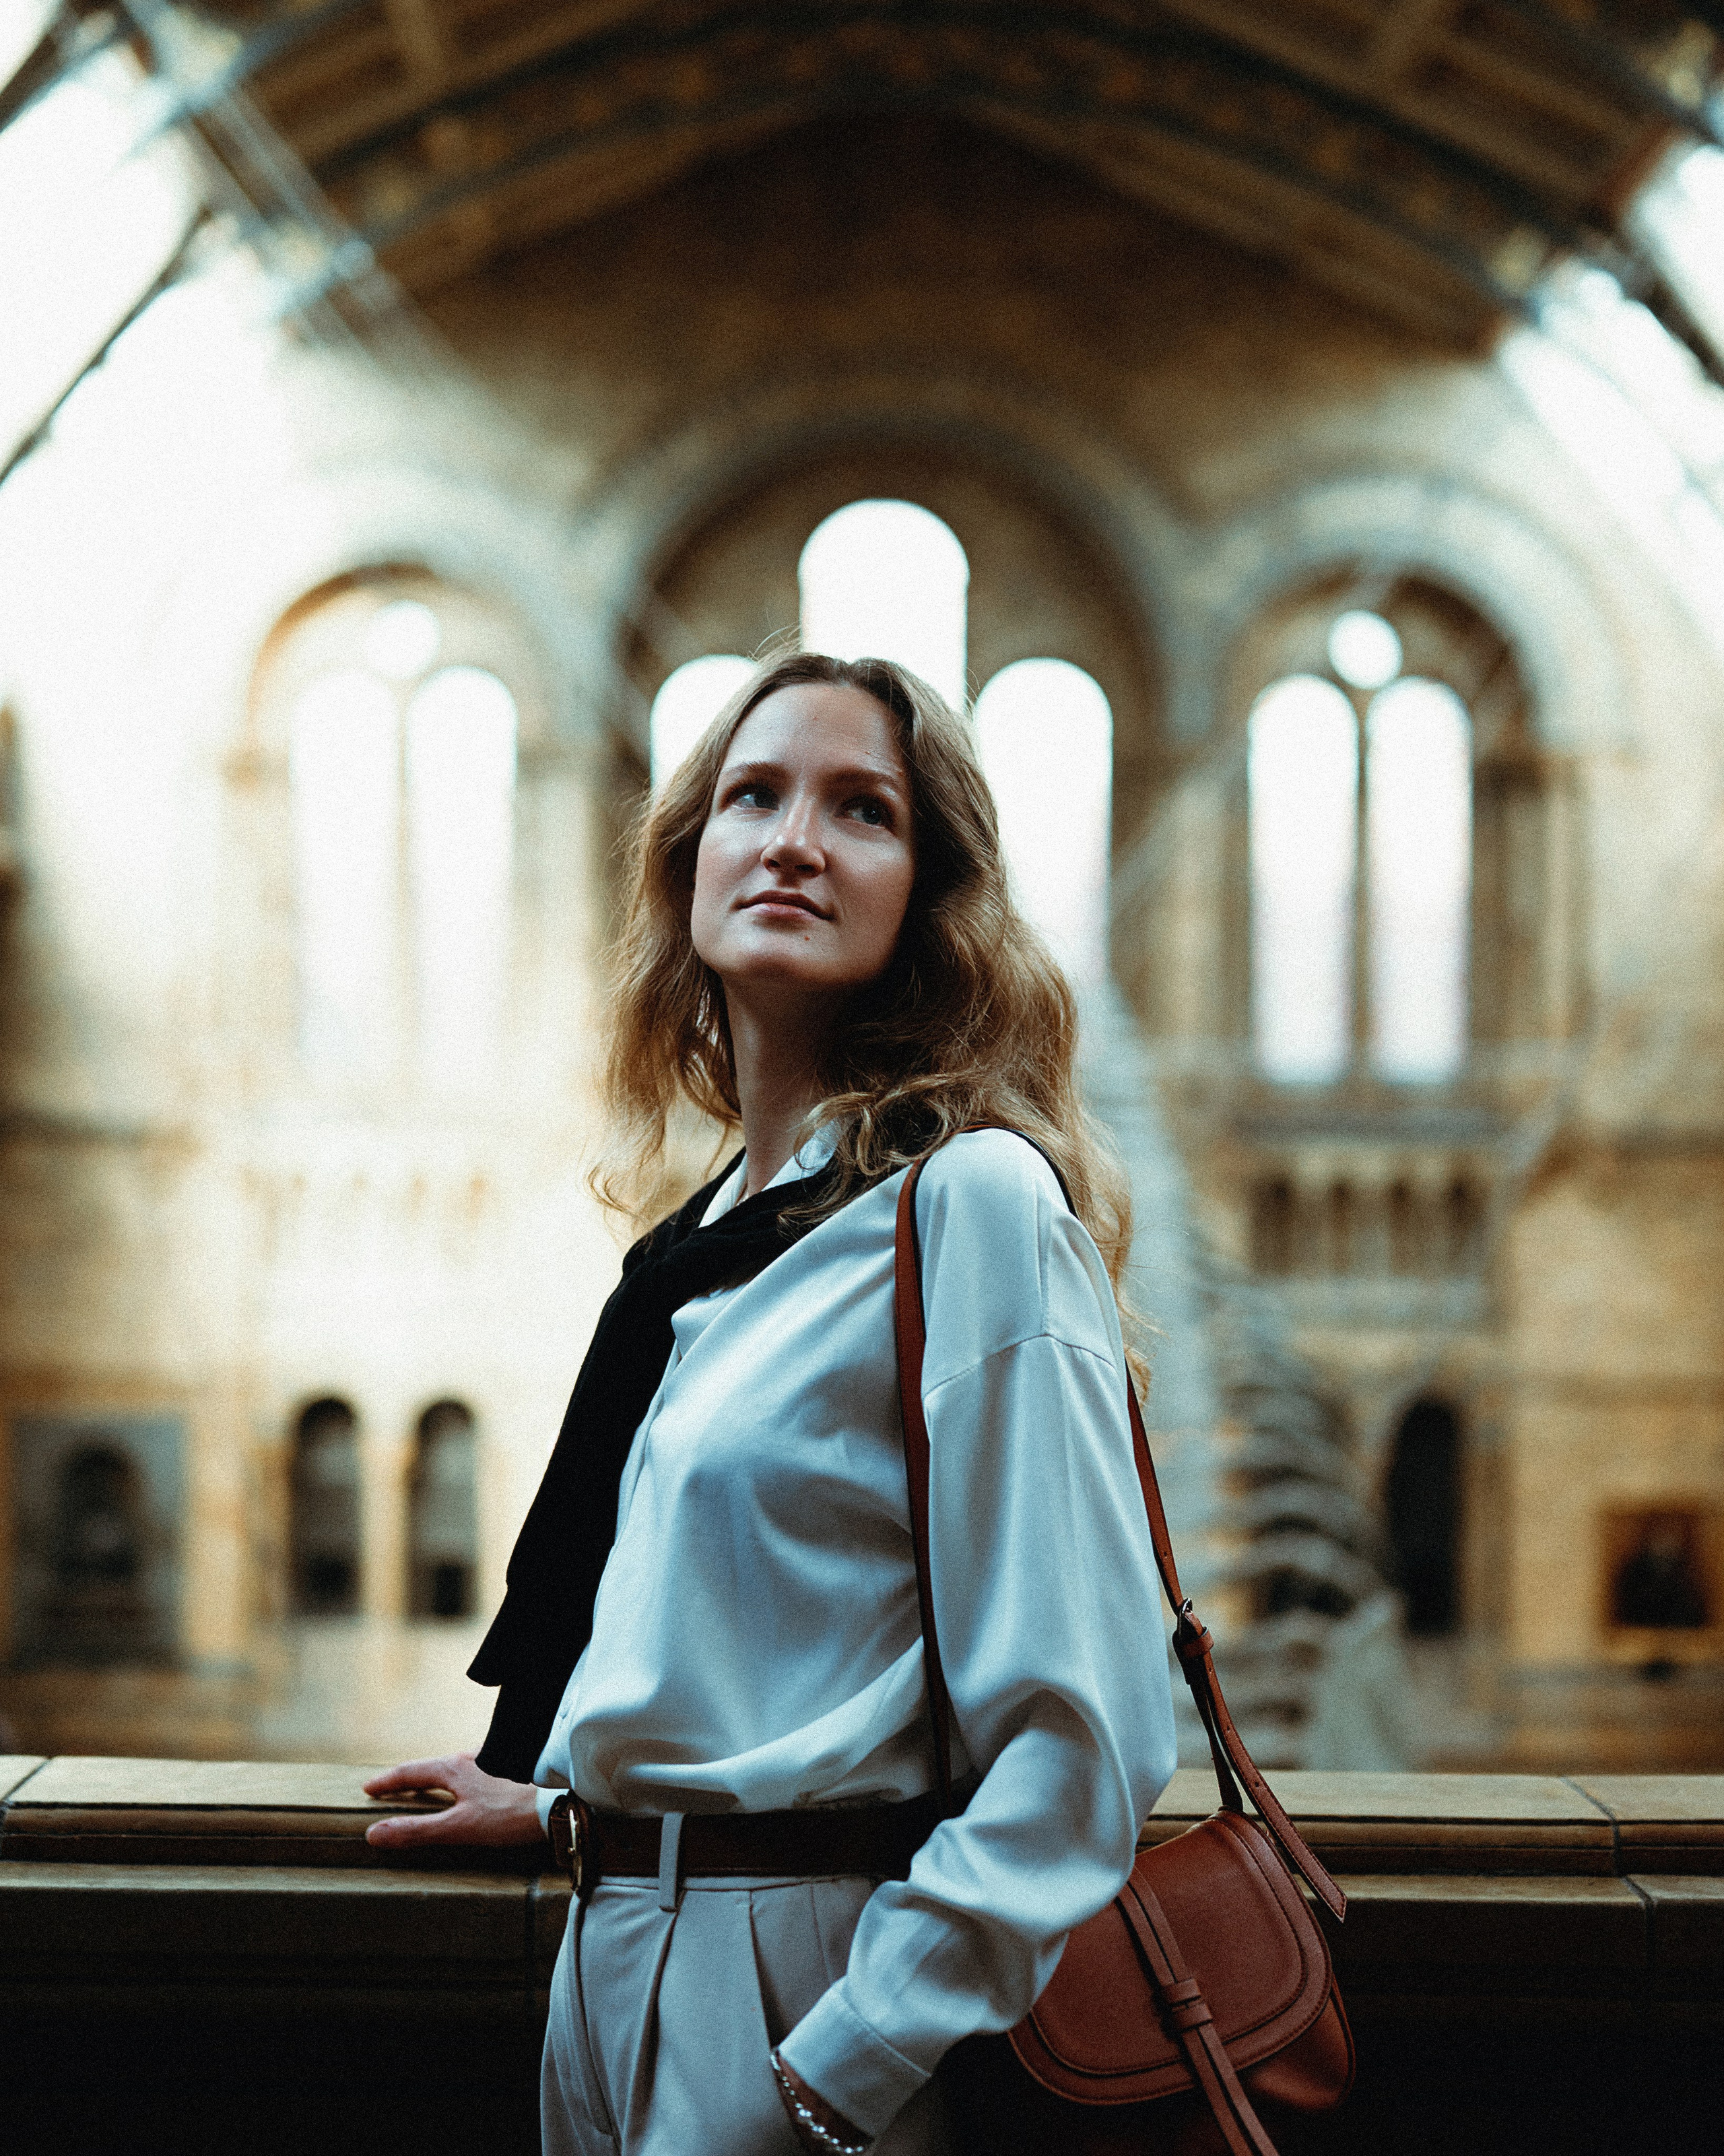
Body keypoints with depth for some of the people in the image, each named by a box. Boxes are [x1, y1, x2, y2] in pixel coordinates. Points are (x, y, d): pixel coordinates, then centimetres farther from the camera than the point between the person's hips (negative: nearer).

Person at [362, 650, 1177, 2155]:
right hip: (619, 1954, 8)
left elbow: (1083, 1731, -20)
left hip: (805, 1977, -7)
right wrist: (572, 1793, 22)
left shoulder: (974, 1201, -14)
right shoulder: (712, 1237, 10)